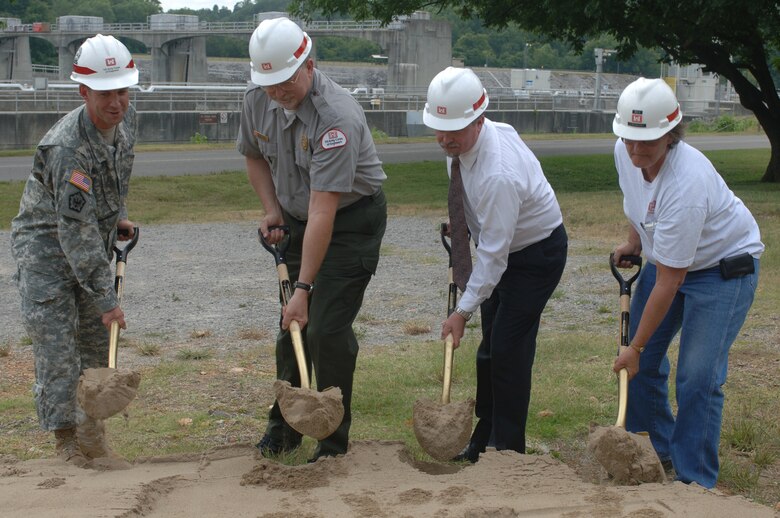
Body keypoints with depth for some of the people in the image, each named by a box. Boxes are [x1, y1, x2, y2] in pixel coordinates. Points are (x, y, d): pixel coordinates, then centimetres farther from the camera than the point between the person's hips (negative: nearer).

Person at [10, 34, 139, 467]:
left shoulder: (126, 118, -8)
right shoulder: (67, 148, -32)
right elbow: (77, 231, -32)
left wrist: (118, 216, 15)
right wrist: (105, 299, -31)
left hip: (93, 239, 7)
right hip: (45, 241, -7)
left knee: (97, 335, 9)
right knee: (55, 336, -10)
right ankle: (65, 433, -2)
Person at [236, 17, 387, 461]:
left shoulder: (336, 118, -33)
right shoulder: (257, 100, -10)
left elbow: (323, 212, -35)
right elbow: (254, 155, 13)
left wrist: (304, 287, -35)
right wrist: (272, 210, -1)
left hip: (353, 219, -7)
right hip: (297, 219, 7)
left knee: (327, 328, -11)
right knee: (292, 324, 9)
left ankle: (334, 440, 4)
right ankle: (284, 425, 23)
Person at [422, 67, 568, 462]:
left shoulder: (497, 173, -38)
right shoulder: (458, 143, -12)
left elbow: (493, 254, -33)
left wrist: (463, 311, -29)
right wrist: (459, 226, 17)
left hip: (537, 252, -9)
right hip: (503, 245, 9)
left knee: (510, 348, -11)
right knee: (490, 344, 11)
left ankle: (508, 448, 1)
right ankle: (483, 439, 20)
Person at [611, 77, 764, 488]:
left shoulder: (685, 183, -37)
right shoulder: (625, 152, -15)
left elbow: (668, 283, -32)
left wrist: (636, 347, -26)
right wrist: (632, 242, 5)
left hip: (724, 265, -8)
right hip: (666, 257, 8)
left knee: (697, 377, -13)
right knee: (644, 363, 8)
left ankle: (695, 481, 1)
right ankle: (654, 450, 28)